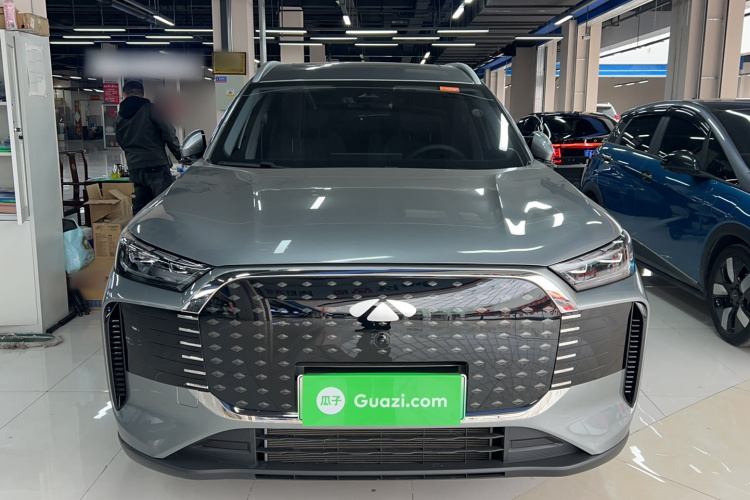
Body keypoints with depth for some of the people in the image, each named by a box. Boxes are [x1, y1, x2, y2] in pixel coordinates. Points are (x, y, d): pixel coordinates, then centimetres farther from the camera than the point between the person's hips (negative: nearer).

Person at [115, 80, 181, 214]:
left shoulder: (120, 117, 13)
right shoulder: (148, 108, -4)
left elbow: (121, 143, 21)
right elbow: (167, 132, -9)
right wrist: (179, 154, -1)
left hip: (134, 168, 6)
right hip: (156, 165, -6)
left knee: (139, 208, 10)